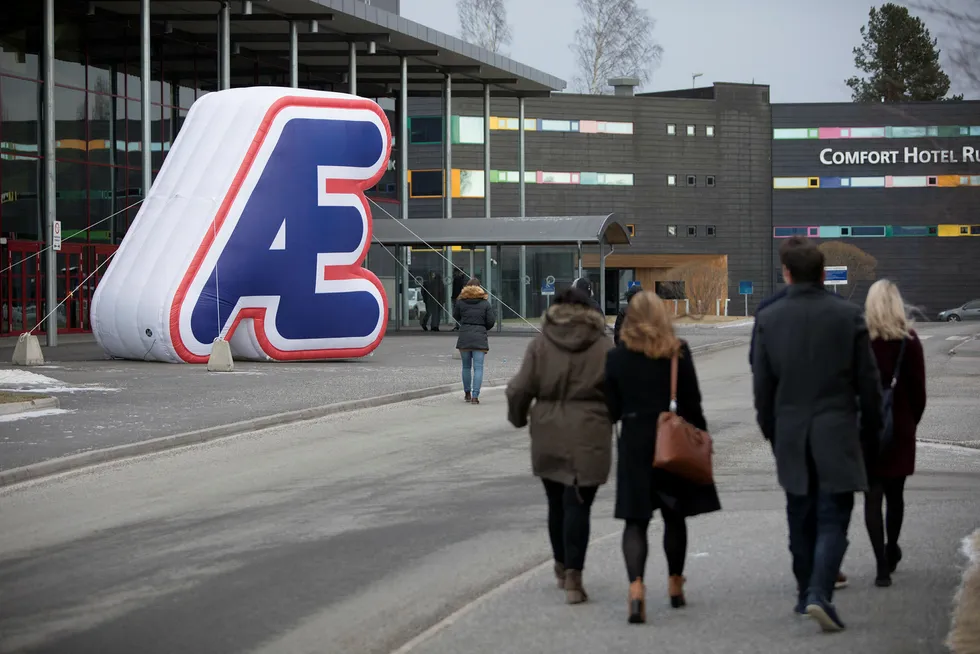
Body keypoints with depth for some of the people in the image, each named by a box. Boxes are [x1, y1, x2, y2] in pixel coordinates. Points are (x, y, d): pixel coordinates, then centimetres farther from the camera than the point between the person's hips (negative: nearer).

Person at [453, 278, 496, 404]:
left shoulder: (460, 302, 2)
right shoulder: (485, 303, 0)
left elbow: (455, 316, 14)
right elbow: (491, 321, -1)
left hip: (464, 338, 1)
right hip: (480, 338, -1)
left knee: (466, 366, 16)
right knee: (478, 367, -3)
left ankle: (467, 393, 25)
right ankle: (475, 396, -13)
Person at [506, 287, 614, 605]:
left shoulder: (540, 345, 0)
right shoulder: (603, 346, -2)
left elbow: (520, 390, -2)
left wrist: (518, 418, 16)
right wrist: (609, 417, 17)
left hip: (548, 437, 2)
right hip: (589, 437, -2)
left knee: (557, 504, 17)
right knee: (578, 506, -3)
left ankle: (562, 568, 32)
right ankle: (573, 578, -11)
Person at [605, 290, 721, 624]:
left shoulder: (616, 357, -3)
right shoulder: (677, 352, -5)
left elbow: (612, 409, 2)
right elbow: (691, 402, -3)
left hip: (634, 444, 0)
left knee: (636, 519, 0)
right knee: (674, 516, 17)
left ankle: (636, 586, -22)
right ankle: (675, 585, 28)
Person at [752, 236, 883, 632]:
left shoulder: (768, 319, -2)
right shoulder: (849, 316, -6)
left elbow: (762, 385, 2)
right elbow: (868, 381, -2)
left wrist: (771, 433, 15)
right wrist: (870, 432, 11)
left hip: (791, 436, 2)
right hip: (837, 435, -2)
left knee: (801, 521, 15)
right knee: (833, 521, -2)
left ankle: (806, 595, 23)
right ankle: (819, 595, -18)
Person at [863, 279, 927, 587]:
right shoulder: (909, 342, -6)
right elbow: (918, 390, -1)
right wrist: (911, 422, 13)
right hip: (899, 429, 1)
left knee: (872, 497, 0)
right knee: (895, 495, 18)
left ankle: (882, 565, -9)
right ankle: (891, 553, 34)